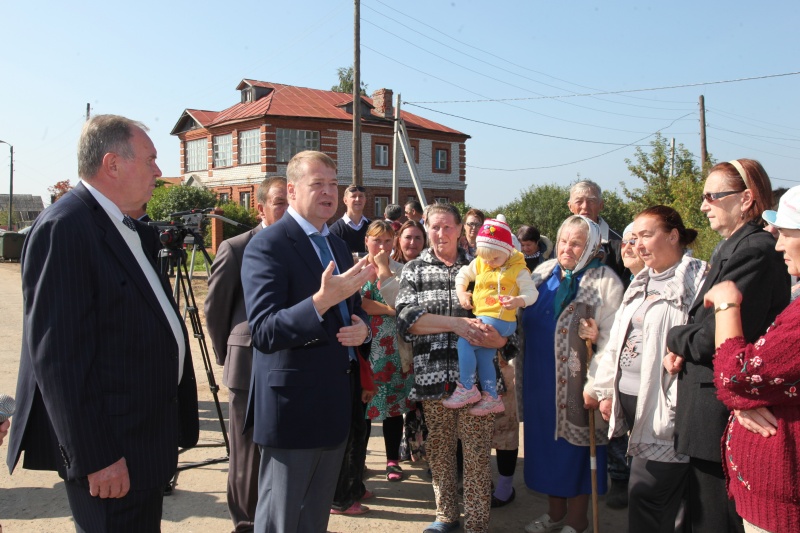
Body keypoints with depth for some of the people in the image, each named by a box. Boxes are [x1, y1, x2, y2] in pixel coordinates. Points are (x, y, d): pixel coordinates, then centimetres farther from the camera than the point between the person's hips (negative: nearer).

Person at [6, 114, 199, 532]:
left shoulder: (127, 229, 12)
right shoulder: (65, 228, -18)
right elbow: (59, 355, -23)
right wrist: (95, 457, -22)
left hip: (143, 440, 10)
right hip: (109, 454, -9)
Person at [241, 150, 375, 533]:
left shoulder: (339, 246, 11)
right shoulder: (267, 246, -15)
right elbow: (263, 333, -24)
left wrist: (362, 328, -4)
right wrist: (321, 301, -37)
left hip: (337, 404, 8)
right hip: (293, 405, -8)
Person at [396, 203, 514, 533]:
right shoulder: (414, 270, 9)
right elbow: (406, 318, -6)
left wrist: (493, 336, -18)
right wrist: (455, 323, -18)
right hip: (433, 376, 1)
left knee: (477, 452, 1)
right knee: (439, 449, 12)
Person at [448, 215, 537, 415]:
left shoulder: (518, 269, -9)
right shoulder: (479, 264, 8)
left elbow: (531, 292, -10)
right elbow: (462, 275, 20)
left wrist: (519, 300, -30)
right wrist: (461, 293, 3)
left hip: (499, 320, -8)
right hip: (481, 317, 8)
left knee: (464, 341, -19)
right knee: (482, 357, 14)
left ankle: (467, 389, -7)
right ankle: (491, 399, 29)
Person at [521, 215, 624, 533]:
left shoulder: (605, 282, -10)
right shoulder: (543, 274, 7)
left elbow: (611, 338, -15)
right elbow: (523, 323, 14)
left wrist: (596, 384, -21)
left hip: (575, 385, -5)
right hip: (540, 382, 5)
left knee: (575, 449, 8)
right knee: (547, 446, 16)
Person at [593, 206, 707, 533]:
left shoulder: (695, 279, -10)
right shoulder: (641, 283, 17)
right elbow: (616, 340, 18)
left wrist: (678, 408, -22)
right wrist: (606, 391, 14)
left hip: (663, 409, -8)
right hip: (630, 401, 8)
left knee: (646, 494, -2)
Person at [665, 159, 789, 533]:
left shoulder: (754, 251, -19)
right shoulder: (734, 248, 14)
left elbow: (716, 337, -24)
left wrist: (675, 340, -4)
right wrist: (683, 349, -1)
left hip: (725, 415, -10)